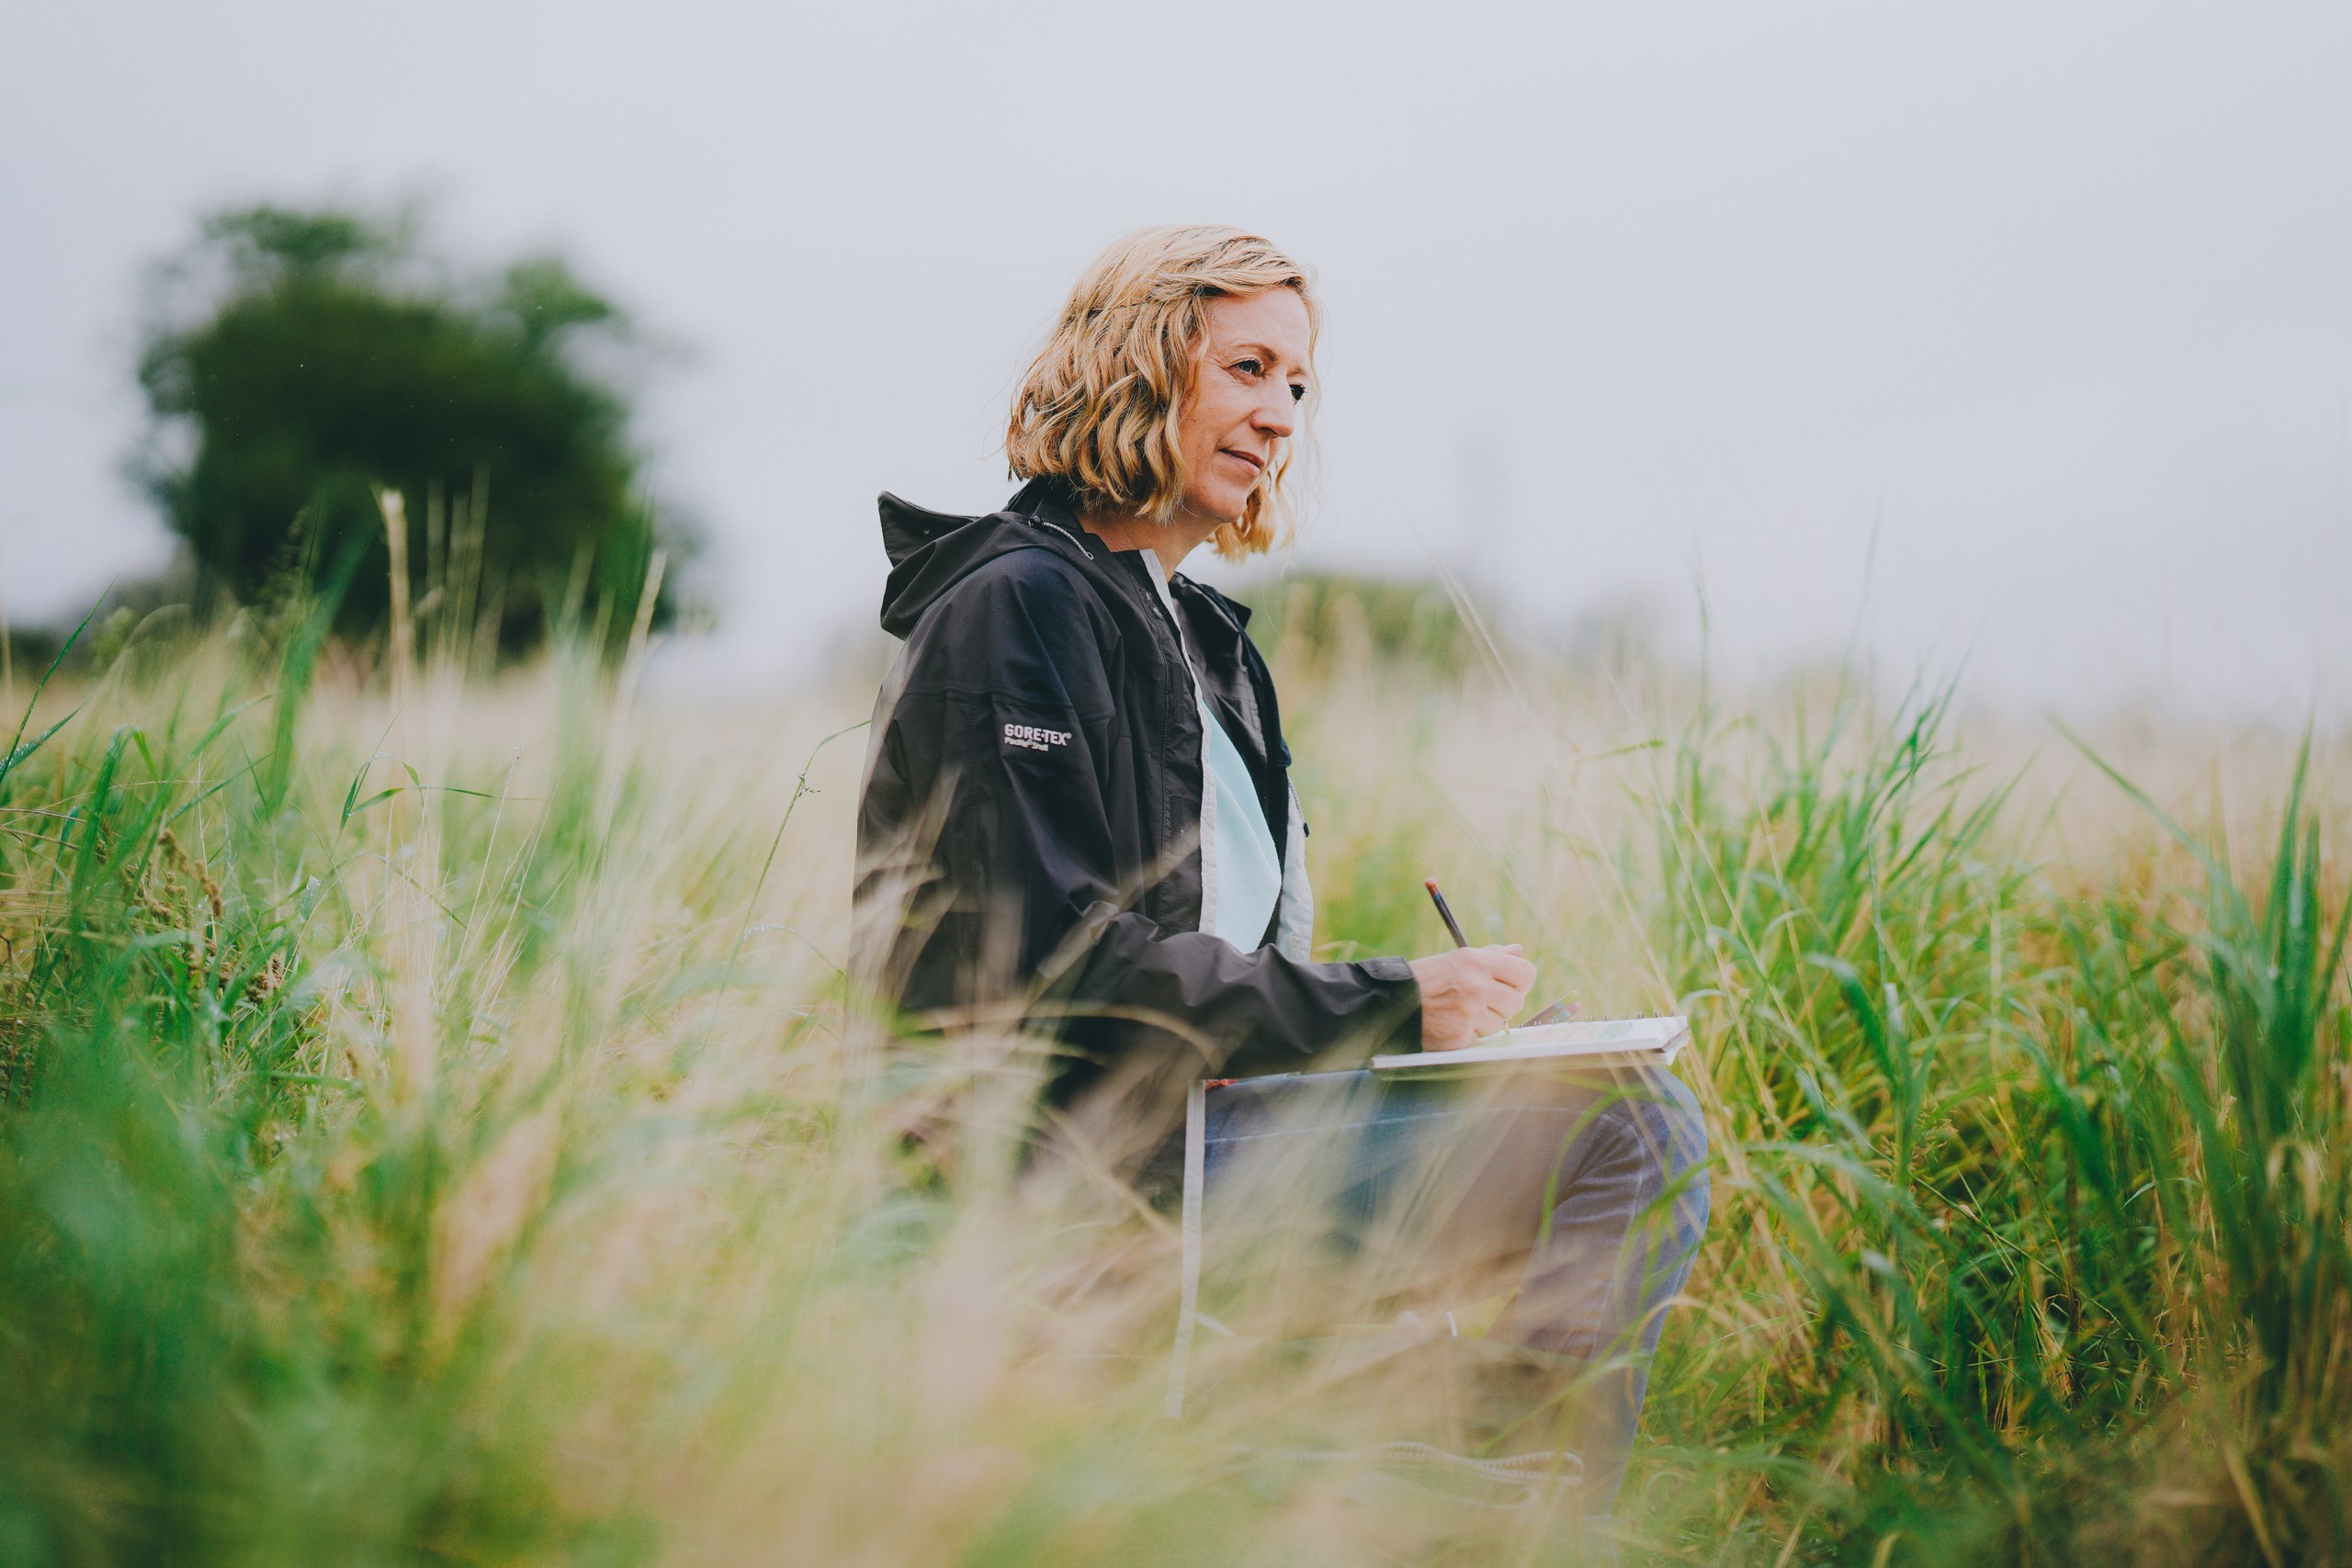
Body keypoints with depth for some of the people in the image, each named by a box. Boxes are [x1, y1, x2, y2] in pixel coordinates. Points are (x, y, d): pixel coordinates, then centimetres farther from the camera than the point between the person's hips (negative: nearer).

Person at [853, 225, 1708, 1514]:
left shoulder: (1200, 634, 21)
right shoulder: (1019, 607, -8)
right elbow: (1059, 964, -19)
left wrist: (1430, 1004, 1)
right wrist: (1389, 1009, -18)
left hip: (1200, 1109, 10)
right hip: (1099, 1168, -9)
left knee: (1646, 1120, 1)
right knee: (1630, 1133, -19)